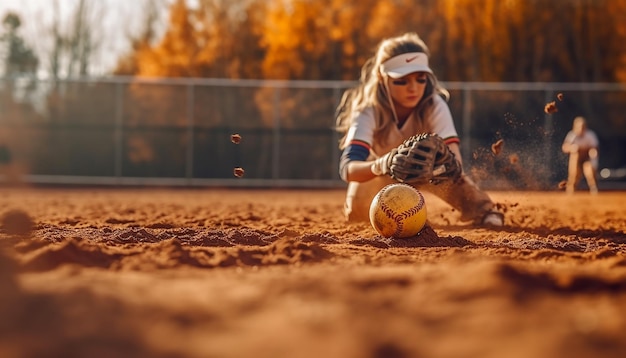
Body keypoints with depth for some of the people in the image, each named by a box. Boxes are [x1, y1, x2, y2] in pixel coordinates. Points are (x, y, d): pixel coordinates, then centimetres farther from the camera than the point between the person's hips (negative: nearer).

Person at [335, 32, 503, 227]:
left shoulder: (435, 107, -32)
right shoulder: (369, 112, -35)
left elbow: (454, 160, -43)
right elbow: (346, 168, -50)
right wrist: (381, 165, -71)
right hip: (382, 176, 1)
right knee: (358, 212, -17)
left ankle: (485, 214, -4)